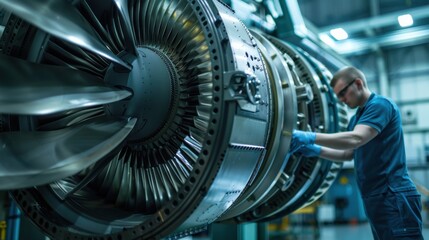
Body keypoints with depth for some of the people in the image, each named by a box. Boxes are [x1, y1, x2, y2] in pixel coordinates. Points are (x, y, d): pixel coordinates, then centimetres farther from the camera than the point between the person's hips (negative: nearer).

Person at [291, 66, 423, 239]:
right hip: (375, 198, 10)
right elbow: (348, 153, 21)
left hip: (394, 196, -9)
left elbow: (355, 139, -24)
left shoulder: (380, 104, -10)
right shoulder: (357, 118, 18)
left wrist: (310, 137, -28)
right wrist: (316, 150, 6)